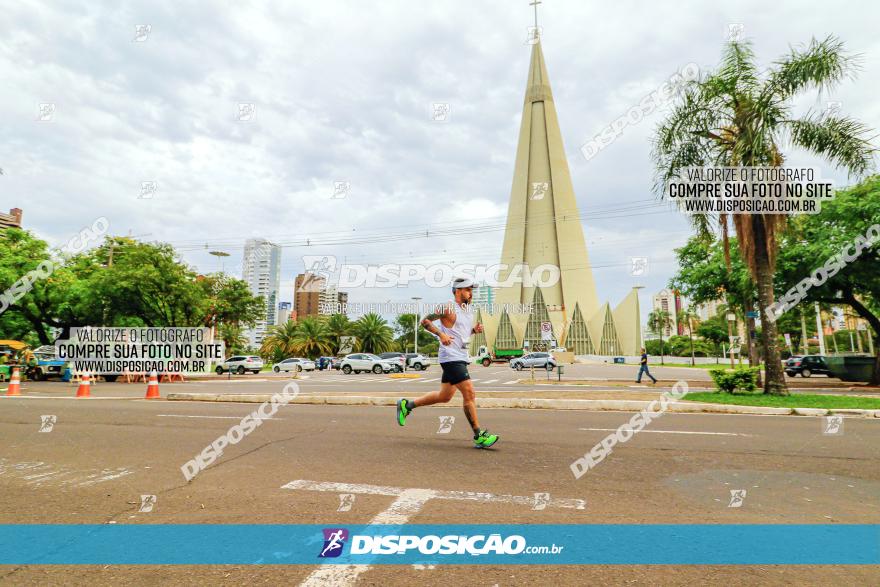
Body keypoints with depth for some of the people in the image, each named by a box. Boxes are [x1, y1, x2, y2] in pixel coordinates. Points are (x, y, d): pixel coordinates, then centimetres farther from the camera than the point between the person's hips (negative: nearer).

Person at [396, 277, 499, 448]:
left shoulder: (469, 311, 15)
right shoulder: (448, 309, -11)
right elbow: (425, 321, -9)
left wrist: (475, 330, 5)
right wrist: (441, 334, -21)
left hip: (461, 358, 10)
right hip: (451, 358, -10)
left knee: (444, 396, 15)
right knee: (469, 394, -9)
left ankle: (407, 405, 29)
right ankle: (479, 436, 0)